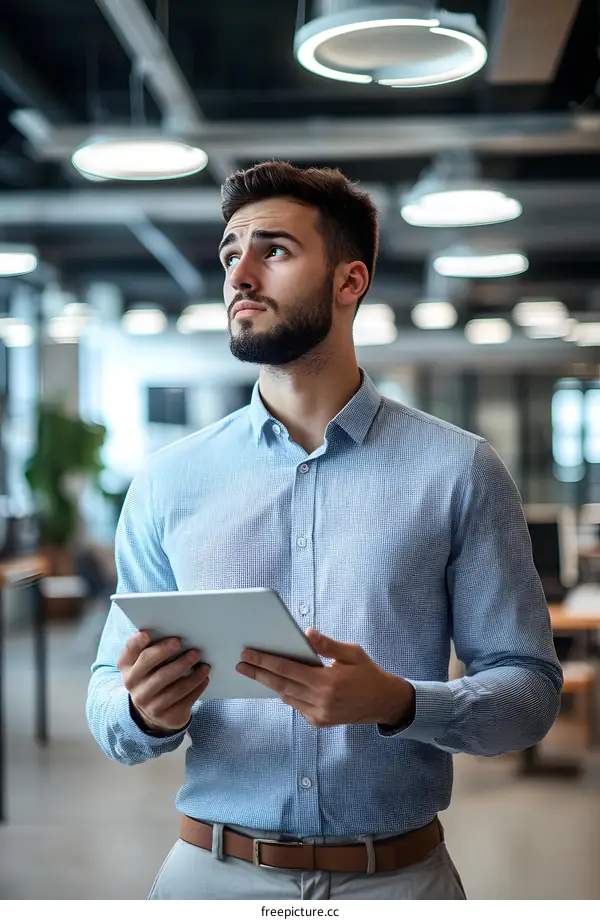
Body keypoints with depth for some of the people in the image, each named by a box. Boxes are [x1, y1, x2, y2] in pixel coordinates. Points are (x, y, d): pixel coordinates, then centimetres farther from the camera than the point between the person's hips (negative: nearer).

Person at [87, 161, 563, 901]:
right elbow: (108, 699, 2)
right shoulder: (168, 481, 1)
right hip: (213, 872, 1)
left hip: (400, 876, -1)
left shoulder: (459, 471, -5)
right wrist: (145, 713, -20)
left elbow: (528, 688, -4)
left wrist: (397, 702, -23)